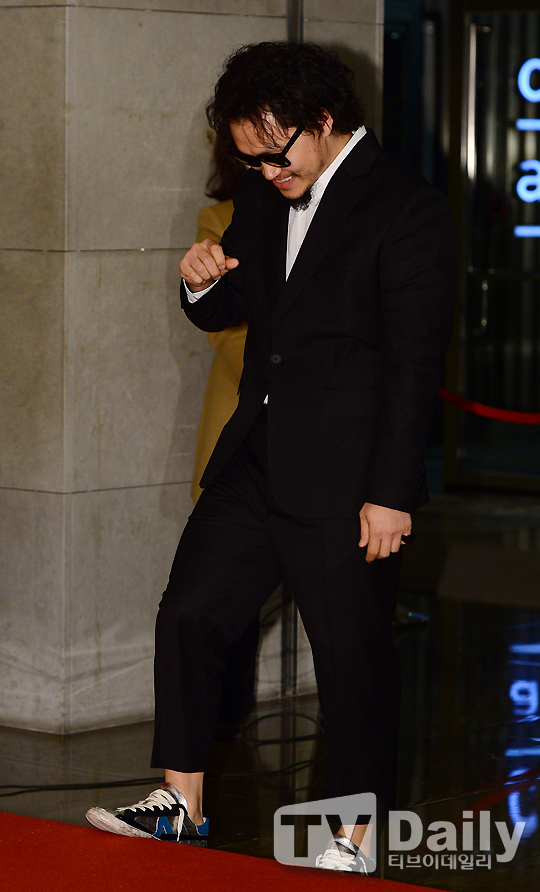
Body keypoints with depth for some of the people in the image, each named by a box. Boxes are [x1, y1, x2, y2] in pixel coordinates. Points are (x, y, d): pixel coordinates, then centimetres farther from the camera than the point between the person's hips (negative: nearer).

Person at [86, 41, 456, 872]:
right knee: (190, 611, 6)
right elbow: (225, 311, 22)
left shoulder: (407, 209, -12)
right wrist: (202, 281, -3)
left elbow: (415, 361, -15)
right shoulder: (262, 195, 10)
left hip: (346, 481, -7)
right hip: (256, 460, 7)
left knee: (353, 654, 0)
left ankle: (357, 837, 12)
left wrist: (392, 494, -18)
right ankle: (181, 802, 17)